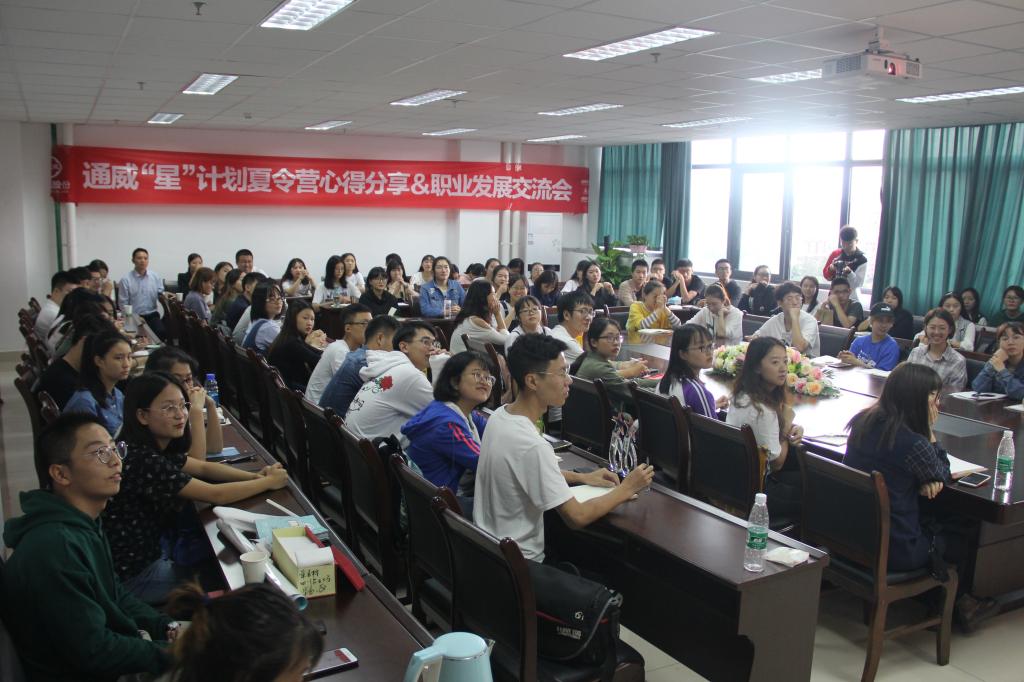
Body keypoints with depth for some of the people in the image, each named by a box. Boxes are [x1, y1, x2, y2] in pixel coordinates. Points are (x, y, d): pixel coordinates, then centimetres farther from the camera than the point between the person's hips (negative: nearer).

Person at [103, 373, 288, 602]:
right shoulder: (142, 460, -28)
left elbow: (204, 467, 8)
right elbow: (216, 494, -25)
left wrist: (254, 476, -7)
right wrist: (269, 482, -13)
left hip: (149, 554, 8)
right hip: (132, 577, -8)